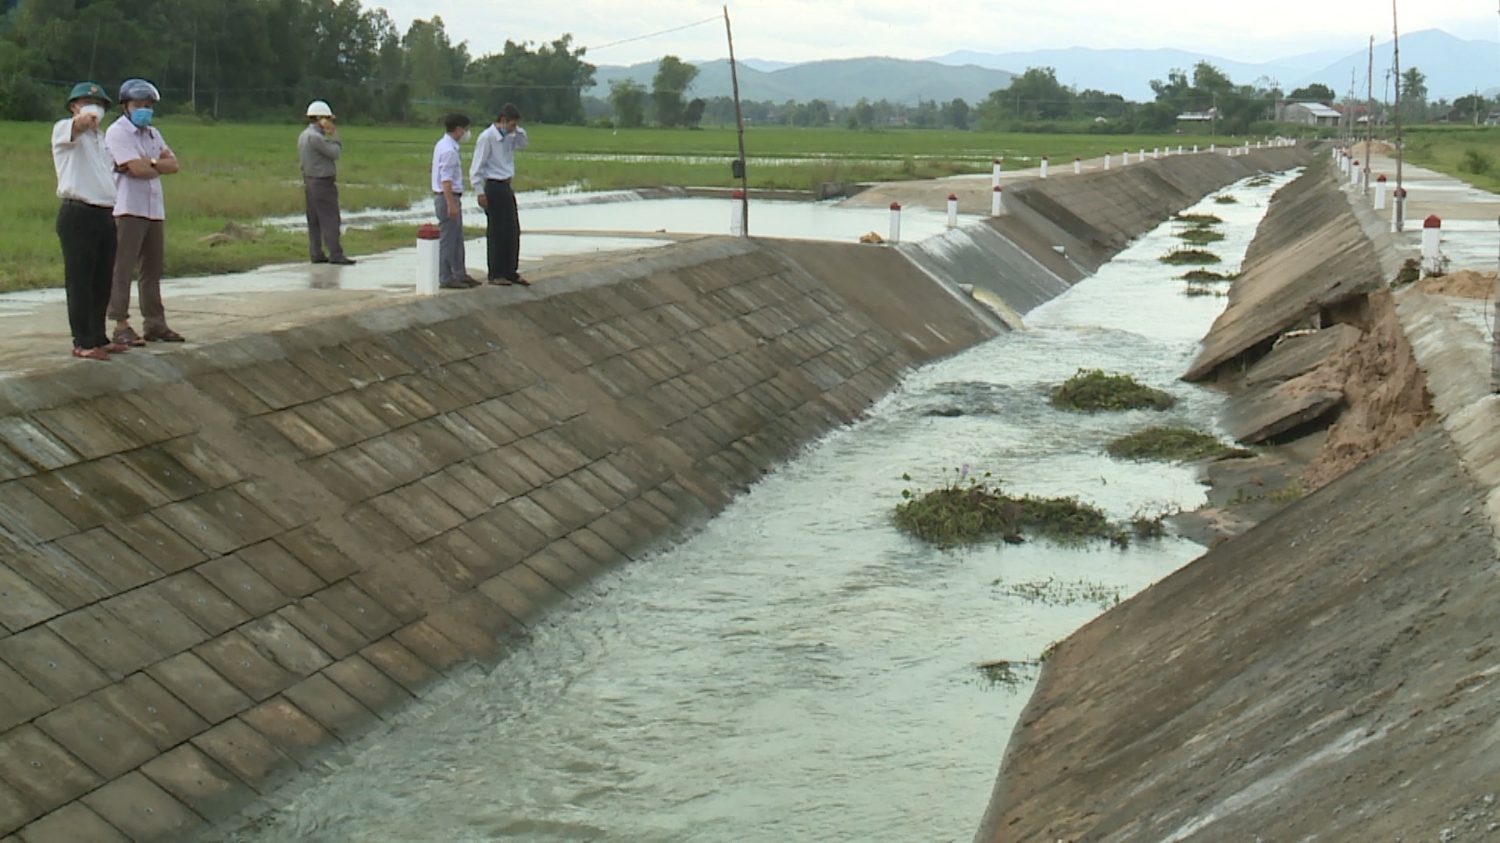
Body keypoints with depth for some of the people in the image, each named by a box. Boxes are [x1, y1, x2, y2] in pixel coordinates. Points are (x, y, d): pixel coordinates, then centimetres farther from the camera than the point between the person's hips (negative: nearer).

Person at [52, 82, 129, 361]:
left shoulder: (101, 138, 23)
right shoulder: (63, 129, -2)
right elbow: (77, 126, -27)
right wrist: (85, 120, -50)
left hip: (105, 215, 8)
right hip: (78, 215, -8)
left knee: (103, 281, 11)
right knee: (80, 280, -6)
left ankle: (98, 337, 19)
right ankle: (83, 342, -5)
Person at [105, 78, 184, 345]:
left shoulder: (152, 134, 19)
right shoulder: (117, 132, -5)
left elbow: (173, 164, 7)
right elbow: (137, 169, -16)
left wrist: (149, 163, -10)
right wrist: (160, 165, 2)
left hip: (155, 210, 8)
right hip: (128, 210, -8)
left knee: (153, 268, 11)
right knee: (122, 268, -7)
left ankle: (155, 322, 17)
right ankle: (121, 325, -7)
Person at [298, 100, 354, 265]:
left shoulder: (304, 135, 14)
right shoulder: (314, 137, -18)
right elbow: (334, 152, -15)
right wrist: (334, 134, -5)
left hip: (310, 181, 10)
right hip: (322, 182, -10)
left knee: (314, 220, 10)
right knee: (330, 219, -8)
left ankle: (316, 253, 11)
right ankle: (335, 254, -9)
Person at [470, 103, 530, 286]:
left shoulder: (510, 137, 9)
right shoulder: (487, 137, -13)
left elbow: (524, 143, 28)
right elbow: (477, 166, -14)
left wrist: (518, 130, 8)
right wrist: (480, 192, -17)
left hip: (506, 187, 8)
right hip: (494, 187, -8)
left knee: (513, 231, 9)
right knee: (497, 232, -3)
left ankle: (511, 272, 17)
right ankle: (495, 274, 4)